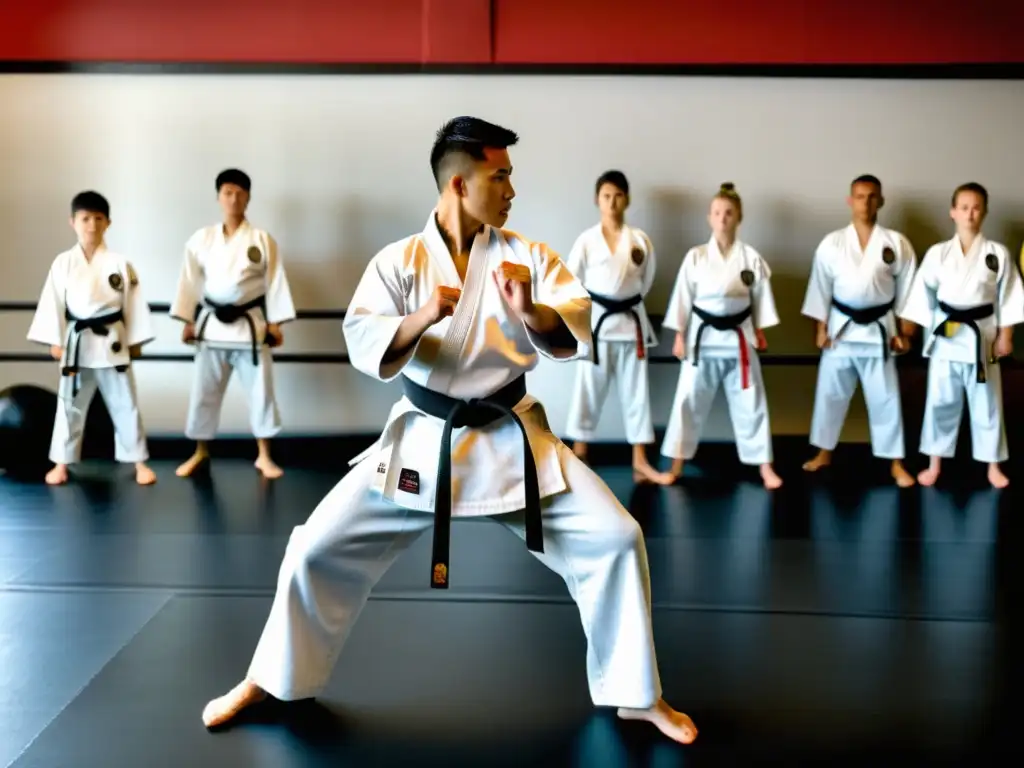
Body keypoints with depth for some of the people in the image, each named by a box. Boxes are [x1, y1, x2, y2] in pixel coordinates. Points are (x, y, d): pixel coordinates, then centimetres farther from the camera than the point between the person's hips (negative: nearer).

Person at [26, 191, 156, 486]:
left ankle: (139, 462, 15)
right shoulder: (63, 263, -1)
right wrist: (55, 341, -3)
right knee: (69, 405, 10)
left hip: (112, 343, -1)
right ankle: (61, 463, 21)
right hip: (76, 343, 1)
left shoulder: (120, 263, -3)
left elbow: (133, 304, -1)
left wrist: (135, 340, -1)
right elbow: (53, 303, 0)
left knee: (125, 404, 6)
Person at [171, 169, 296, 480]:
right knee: (203, 392, 8)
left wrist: (275, 325, -3)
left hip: (251, 325, -1)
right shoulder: (201, 239, 0)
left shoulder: (262, 239, -3)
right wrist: (187, 322, 1)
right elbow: (190, 282, 4)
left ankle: (264, 455, 15)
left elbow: (275, 283, -1)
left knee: (260, 390, 3)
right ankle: (200, 453, 23)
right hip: (212, 324, 1)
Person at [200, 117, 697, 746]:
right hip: (424, 438, -1)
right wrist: (419, 320, -31)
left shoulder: (526, 255, -3)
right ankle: (272, 680, 23)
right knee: (320, 548, -3)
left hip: (511, 438, 1)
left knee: (613, 538, -8)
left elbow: (575, 335, -8)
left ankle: (636, 695, 13)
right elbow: (364, 346, -13)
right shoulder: (400, 261, -5)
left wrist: (531, 311, -28)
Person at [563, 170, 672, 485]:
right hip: (596, 322, -2)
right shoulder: (586, 240, -4)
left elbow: (645, 281, 10)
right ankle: (578, 462, 13)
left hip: (631, 322, 2)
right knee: (588, 391, 4)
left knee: (637, 391, 6)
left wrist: (626, 304, 6)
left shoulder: (640, 240, 1)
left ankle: (640, 463, 13)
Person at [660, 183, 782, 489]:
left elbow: (761, 297, 5)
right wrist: (679, 336, -2)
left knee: (750, 403, 6)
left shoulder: (751, 257, -2)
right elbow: (683, 297, -1)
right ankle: (676, 467, 14)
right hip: (702, 337, 0)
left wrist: (760, 333, 4)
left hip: (739, 338, 1)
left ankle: (765, 467, 16)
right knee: (688, 402, 4)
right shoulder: (695, 256, -4)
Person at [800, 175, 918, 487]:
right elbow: (820, 287, 1)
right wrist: (820, 328, -1)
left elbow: (907, 288, 1)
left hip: (879, 329, -1)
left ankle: (896, 463, 15)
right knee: (830, 393, 10)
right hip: (841, 328, 1)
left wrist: (904, 332, 0)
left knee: (885, 397, 4)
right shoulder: (832, 242, -3)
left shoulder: (897, 243, -3)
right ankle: (824, 452, 27)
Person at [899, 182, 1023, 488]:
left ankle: (993, 465, 22)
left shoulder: (998, 253, -2)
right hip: (945, 336, 0)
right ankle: (935, 463, 20)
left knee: (986, 403, 9)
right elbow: (924, 294, 2)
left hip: (982, 336, 0)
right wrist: (920, 333, -2)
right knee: (941, 402, 7)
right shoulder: (938, 253, -1)